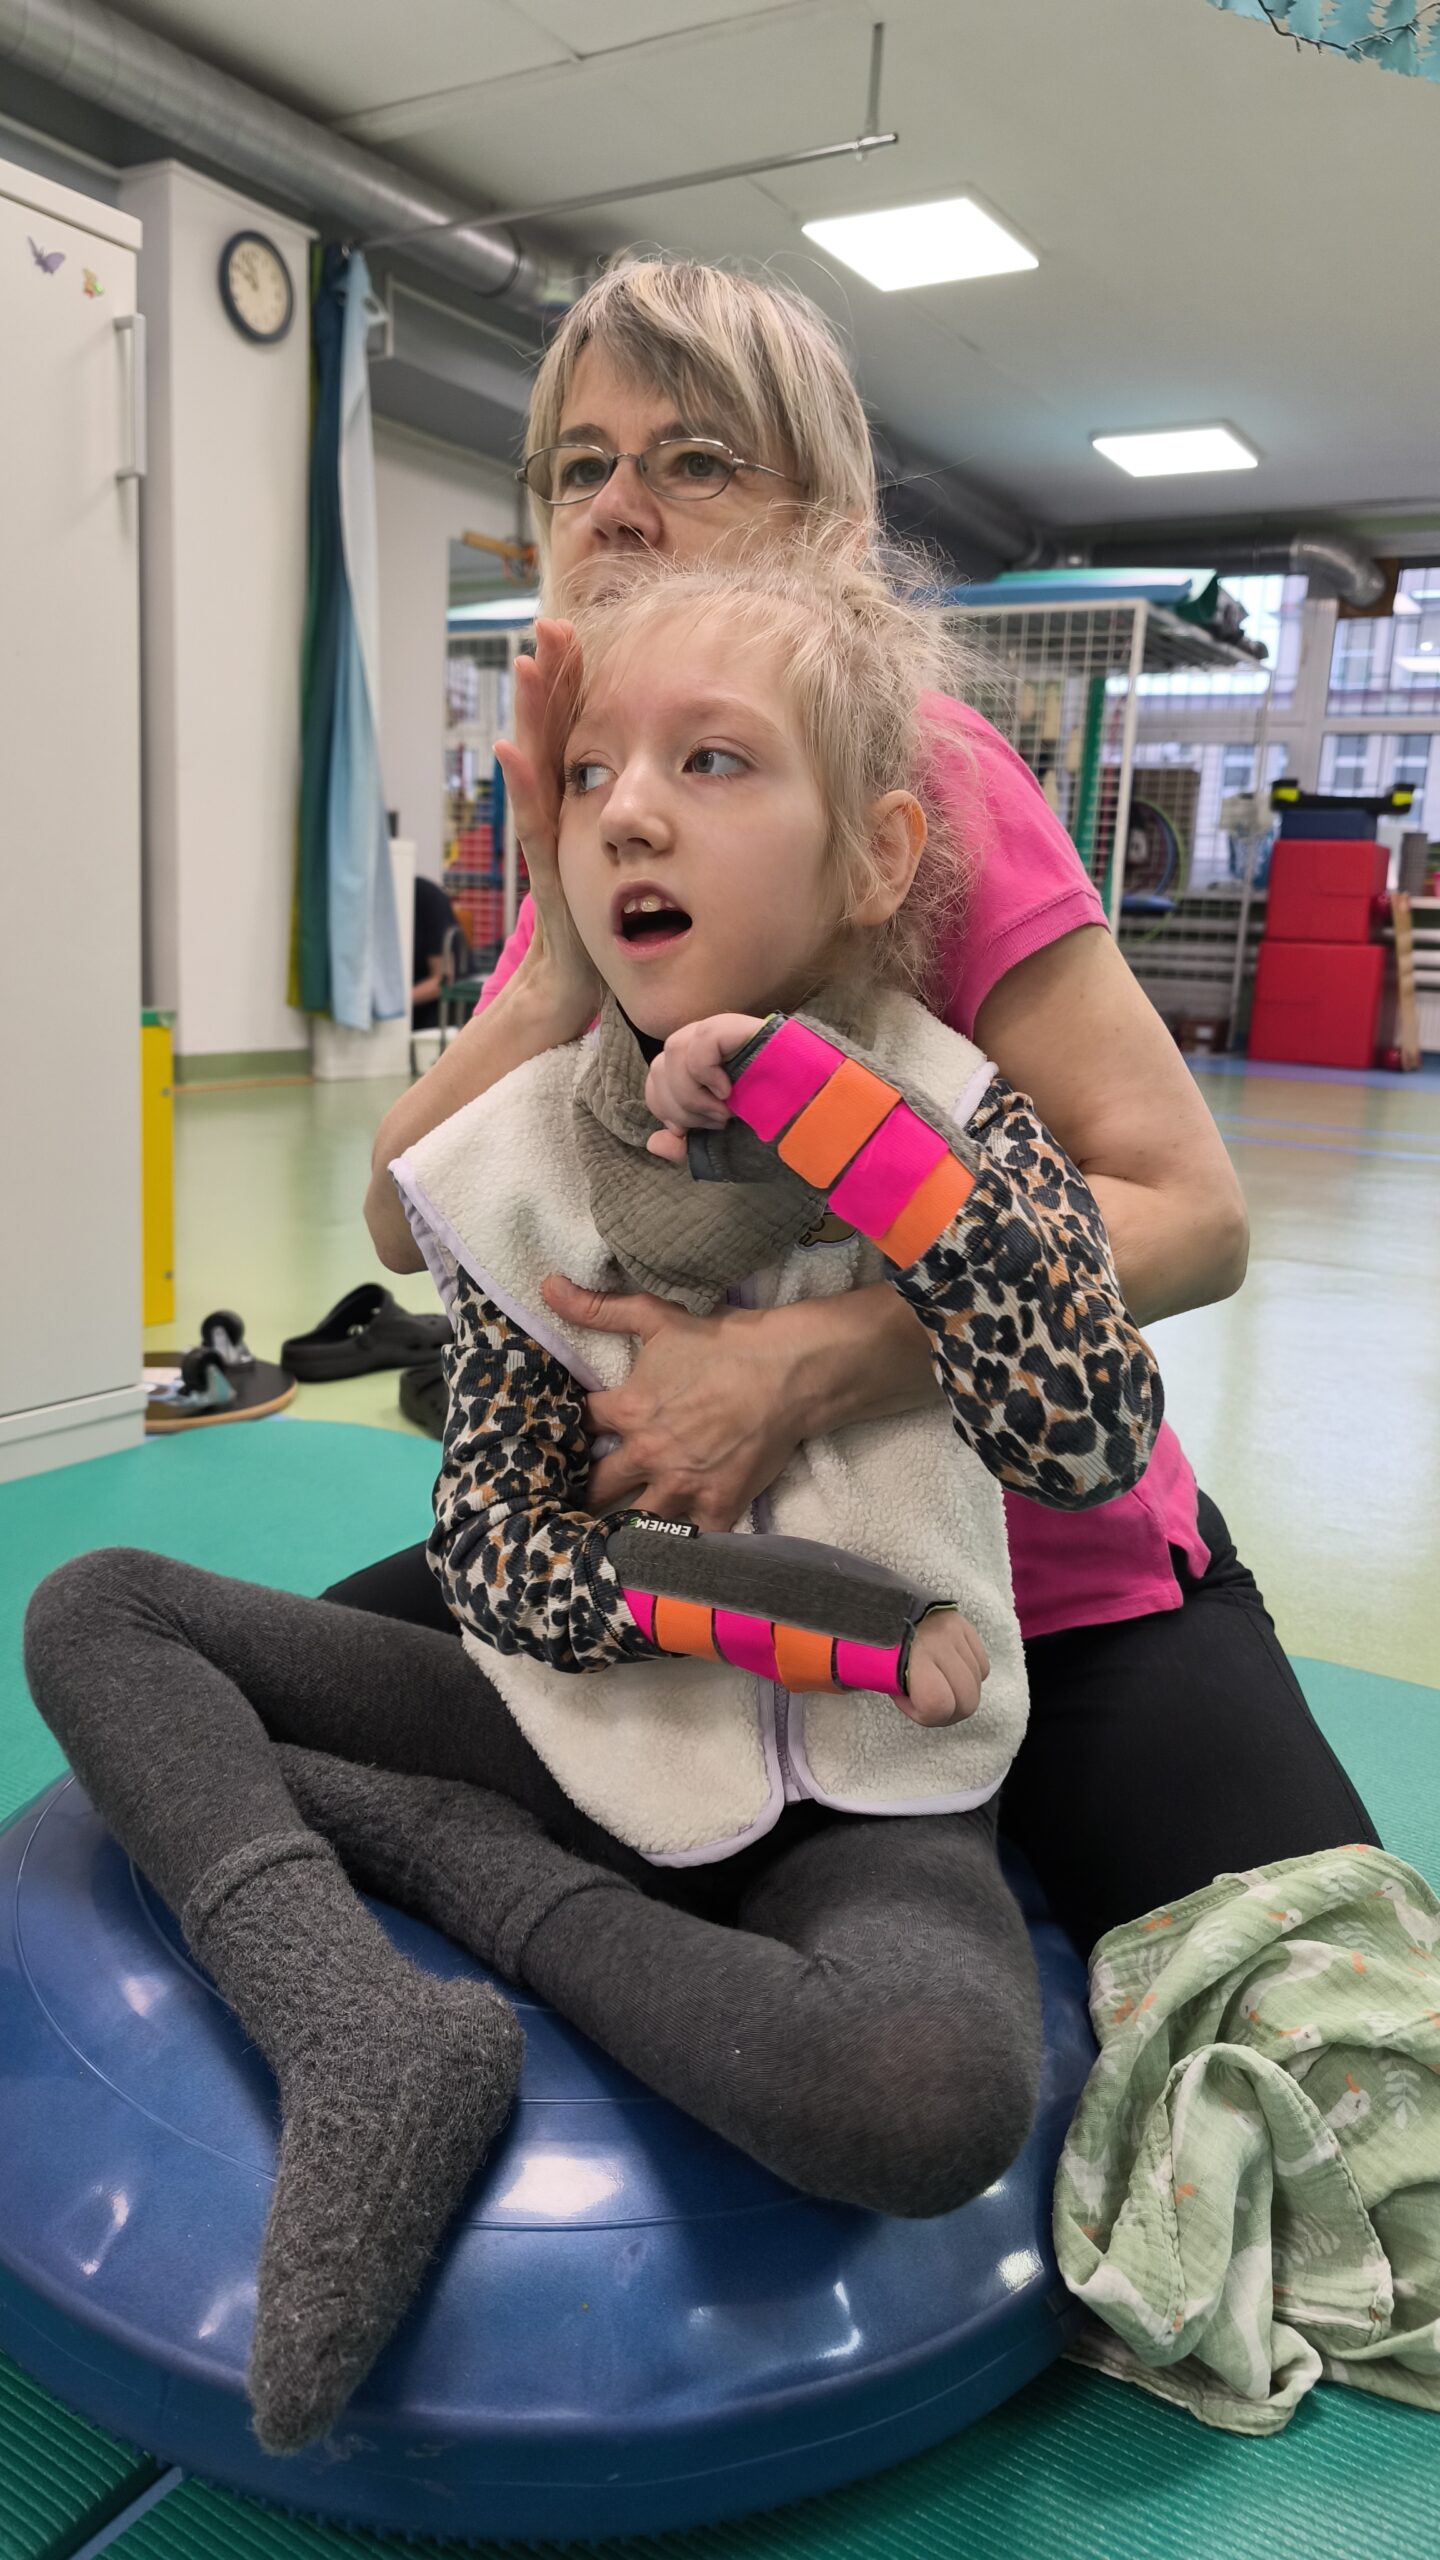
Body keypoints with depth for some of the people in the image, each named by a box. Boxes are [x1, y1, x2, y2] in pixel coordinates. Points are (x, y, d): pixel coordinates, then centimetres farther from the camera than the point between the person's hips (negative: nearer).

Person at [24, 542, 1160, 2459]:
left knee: (930, 2099, -36)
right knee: (96, 1617, -4)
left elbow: (1092, 1442, -25)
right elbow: (499, 1566, -7)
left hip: (859, 1793, -2)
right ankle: (376, 2040, -24)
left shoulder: (952, 1121, -7)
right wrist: (837, 1632, -18)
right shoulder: (524, 1161, -4)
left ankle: (466, 1867, -13)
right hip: (588, 1724, 3)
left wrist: (818, 1101, -26)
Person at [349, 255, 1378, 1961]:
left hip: (1047, 1578, -5)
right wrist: (562, 975, -24)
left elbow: (1189, 1214, -23)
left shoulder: (927, 768, -17)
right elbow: (405, 1224, -7)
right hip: (709, 1548, 5)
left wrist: (801, 1362, -33)